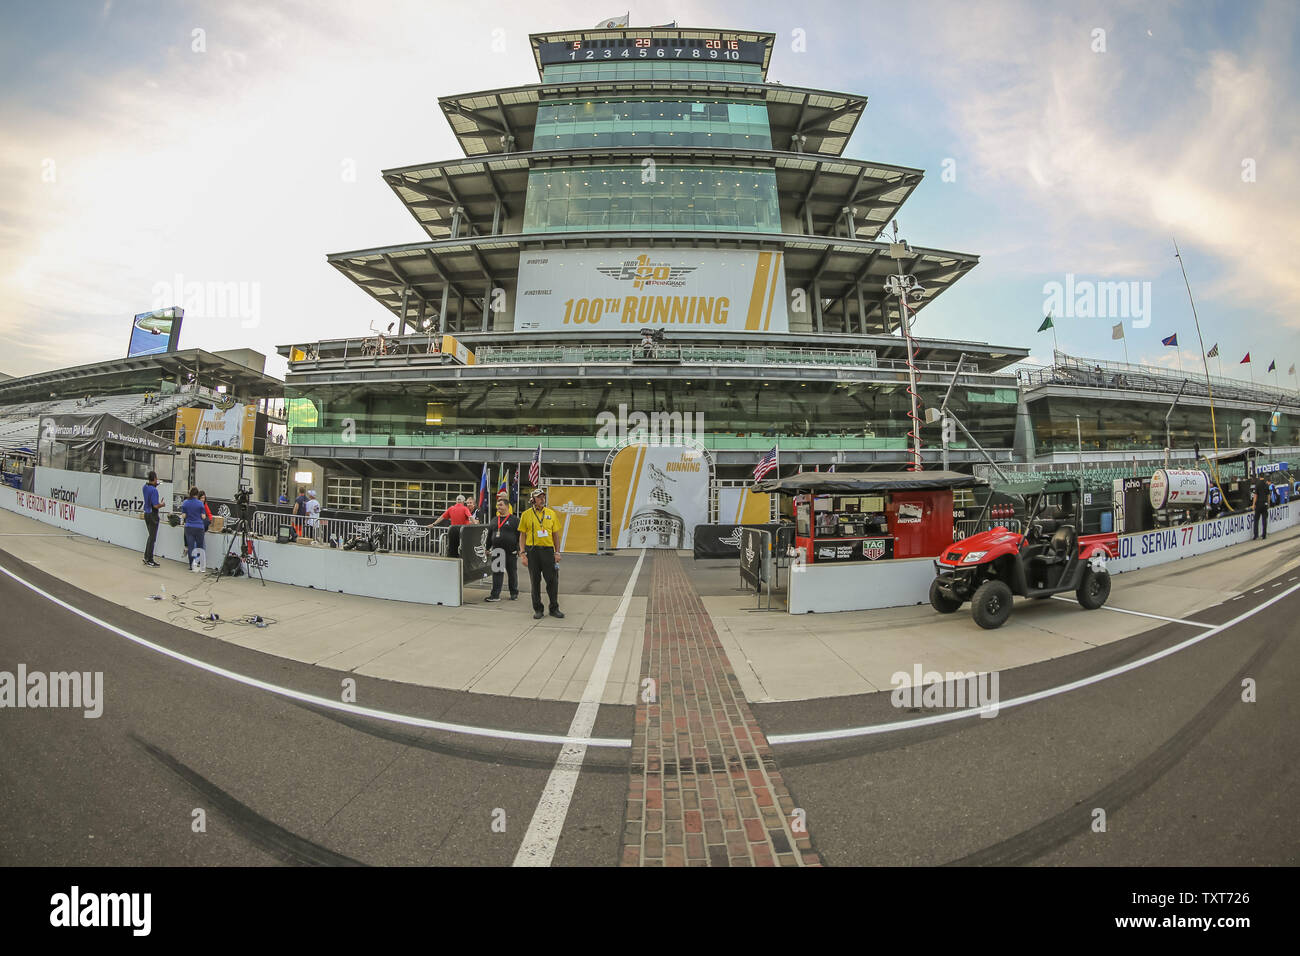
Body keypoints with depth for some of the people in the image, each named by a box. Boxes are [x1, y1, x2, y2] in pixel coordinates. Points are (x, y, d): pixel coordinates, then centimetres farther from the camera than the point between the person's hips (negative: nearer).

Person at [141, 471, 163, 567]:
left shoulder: (145, 487, 3)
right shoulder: (154, 490, -21)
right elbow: (156, 505, -23)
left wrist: (155, 485, 14)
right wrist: (162, 504, -4)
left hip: (147, 514, 9)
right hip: (153, 515, -9)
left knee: (150, 536, 20)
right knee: (152, 538, -1)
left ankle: (146, 557, 25)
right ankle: (149, 560, 5)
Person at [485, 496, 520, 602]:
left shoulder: (514, 520, -1)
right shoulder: (494, 520, 13)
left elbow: (520, 536, -4)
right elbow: (489, 535, 19)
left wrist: (519, 549, -10)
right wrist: (487, 548, 15)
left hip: (511, 552, -4)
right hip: (496, 552, 4)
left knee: (512, 573, 7)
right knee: (496, 573, 1)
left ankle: (514, 594, 19)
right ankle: (495, 594, 3)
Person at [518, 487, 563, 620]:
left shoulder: (551, 513, 8)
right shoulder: (526, 514, 2)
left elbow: (555, 534, 11)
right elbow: (522, 535, 3)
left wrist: (557, 552, 4)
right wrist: (524, 554, -4)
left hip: (548, 550, 1)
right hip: (532, 551, -1)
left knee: (553, 580, 1)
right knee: (535, 581, 7)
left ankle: (554, 608, 15)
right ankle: (537, 609, 18)